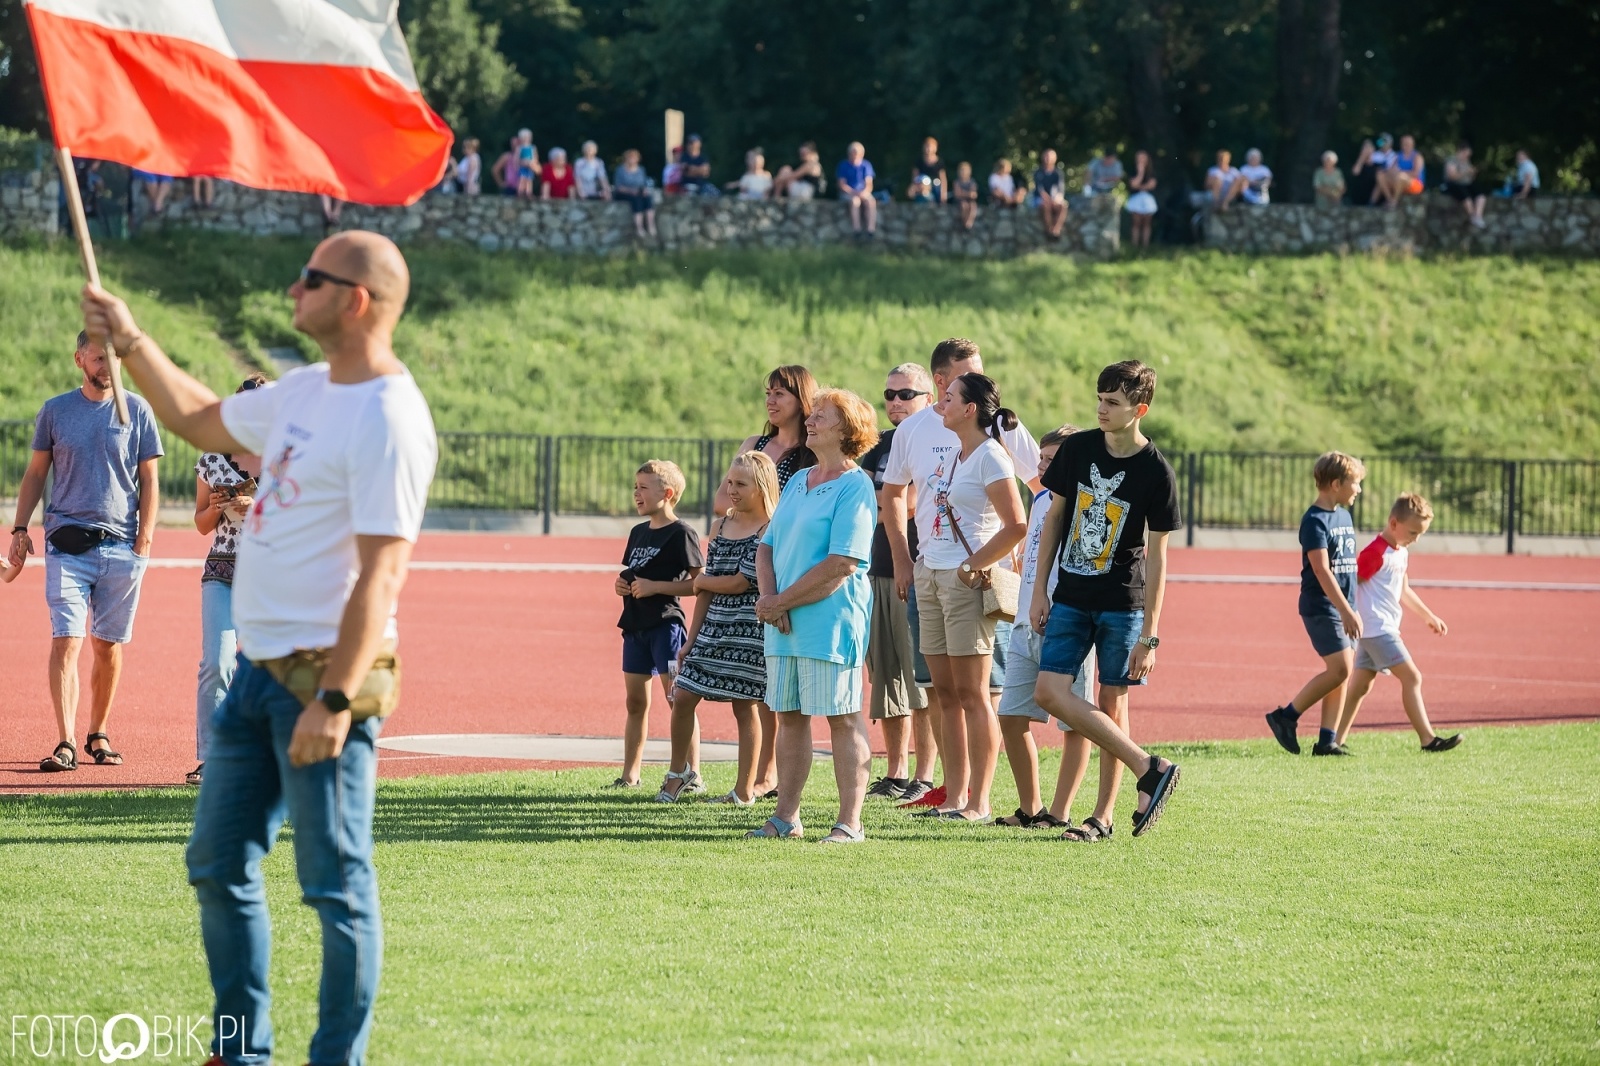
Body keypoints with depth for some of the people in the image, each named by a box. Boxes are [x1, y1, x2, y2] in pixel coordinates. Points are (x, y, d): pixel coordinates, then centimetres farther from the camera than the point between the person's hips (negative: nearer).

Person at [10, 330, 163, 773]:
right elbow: (36, 474, 13)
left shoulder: (137, 410, 6)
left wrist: (144, 540, -2)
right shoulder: (55, 411, 7)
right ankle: (66, 744, -16)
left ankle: (98, 736, 20)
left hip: (121, 546, 1)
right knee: (66, 641, -12)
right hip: (67, 544, -1)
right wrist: (20, 528, 3)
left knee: (108, 645, 6)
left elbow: (149, 480, 7)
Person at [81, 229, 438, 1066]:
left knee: (337, 886, -4)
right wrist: (130, 341, 26)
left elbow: (380, 572, -22)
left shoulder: (388, 420, -17)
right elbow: (200, 421, 31)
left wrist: (335, 699, -26)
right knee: (218, 865, 15)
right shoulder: (306, 392, 12)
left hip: (323, 678, -10)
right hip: (260, 665, 10)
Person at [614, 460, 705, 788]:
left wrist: (655, 586, -19)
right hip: (636, 625, 8)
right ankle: (631, 773, 17)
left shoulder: (681, 534, -9)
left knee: (678, 700, -7)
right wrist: (621, 585, 5)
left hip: (666, 623, -8)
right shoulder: (638, 532, 15)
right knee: (635, 702, 11)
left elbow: (699, 582, -13)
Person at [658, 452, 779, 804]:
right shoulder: (720, 526, 12)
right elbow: (706, 591, 13)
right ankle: (680, 770, 20)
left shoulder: (770, 531, -9)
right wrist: (691, 639, 10)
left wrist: (700, 580, 2)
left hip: (749, 628, -6)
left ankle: (745, 790, 7)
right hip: (713, 626, 6)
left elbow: (740, 582, -14)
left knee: (745, 706, 0)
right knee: (682, 697, 2)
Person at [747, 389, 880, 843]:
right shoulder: (797, 482, 15)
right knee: (790, 717, 10)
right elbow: (767, 546, 15)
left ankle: (850, 823, -2)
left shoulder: (854, 487, -10)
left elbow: (842, 564, -17)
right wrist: (769, 597, -4)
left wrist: (782, 601, -13)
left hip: (830, 622, -8)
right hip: (784, 622, 8)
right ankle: (786, 818, 16)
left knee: (843, 719, -4)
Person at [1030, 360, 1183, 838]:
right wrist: (1039, 590, 5)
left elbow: (1157, 554, -8)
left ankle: (1104, 816, 8)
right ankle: (1149, 770, -4)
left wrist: (1150, 634, -11)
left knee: (1112, 704, -1)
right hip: (1070, 598, 4)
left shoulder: (1155, 471, -11)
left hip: (1123, 604, -4)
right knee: (1049, 693, -8)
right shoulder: (1077, 449, 0)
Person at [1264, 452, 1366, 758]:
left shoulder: (1344, 516, 14)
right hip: (1321, 607, -8)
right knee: (1339, 669, -14)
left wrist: (1351, 610, 18)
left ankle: (1327, 741, 7)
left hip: (1343, 607, 8)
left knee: (1342, 674, 4)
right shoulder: (1315, 521, -13)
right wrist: (1347, 611, -25)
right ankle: (1285, 716, -3)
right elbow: (1322, 570, -20)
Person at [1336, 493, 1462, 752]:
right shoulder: (1376, 553, -15)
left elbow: (1403, 590, 28)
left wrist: (1429, 616, 28)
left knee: (1361, 685, 10)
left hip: (1385, 628, 10)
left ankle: (1336, 740, 13)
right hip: (1376, 627, -10)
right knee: (1411, 677, -11)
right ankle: (1428, 739, -12)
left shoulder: (1401, 553, 16)